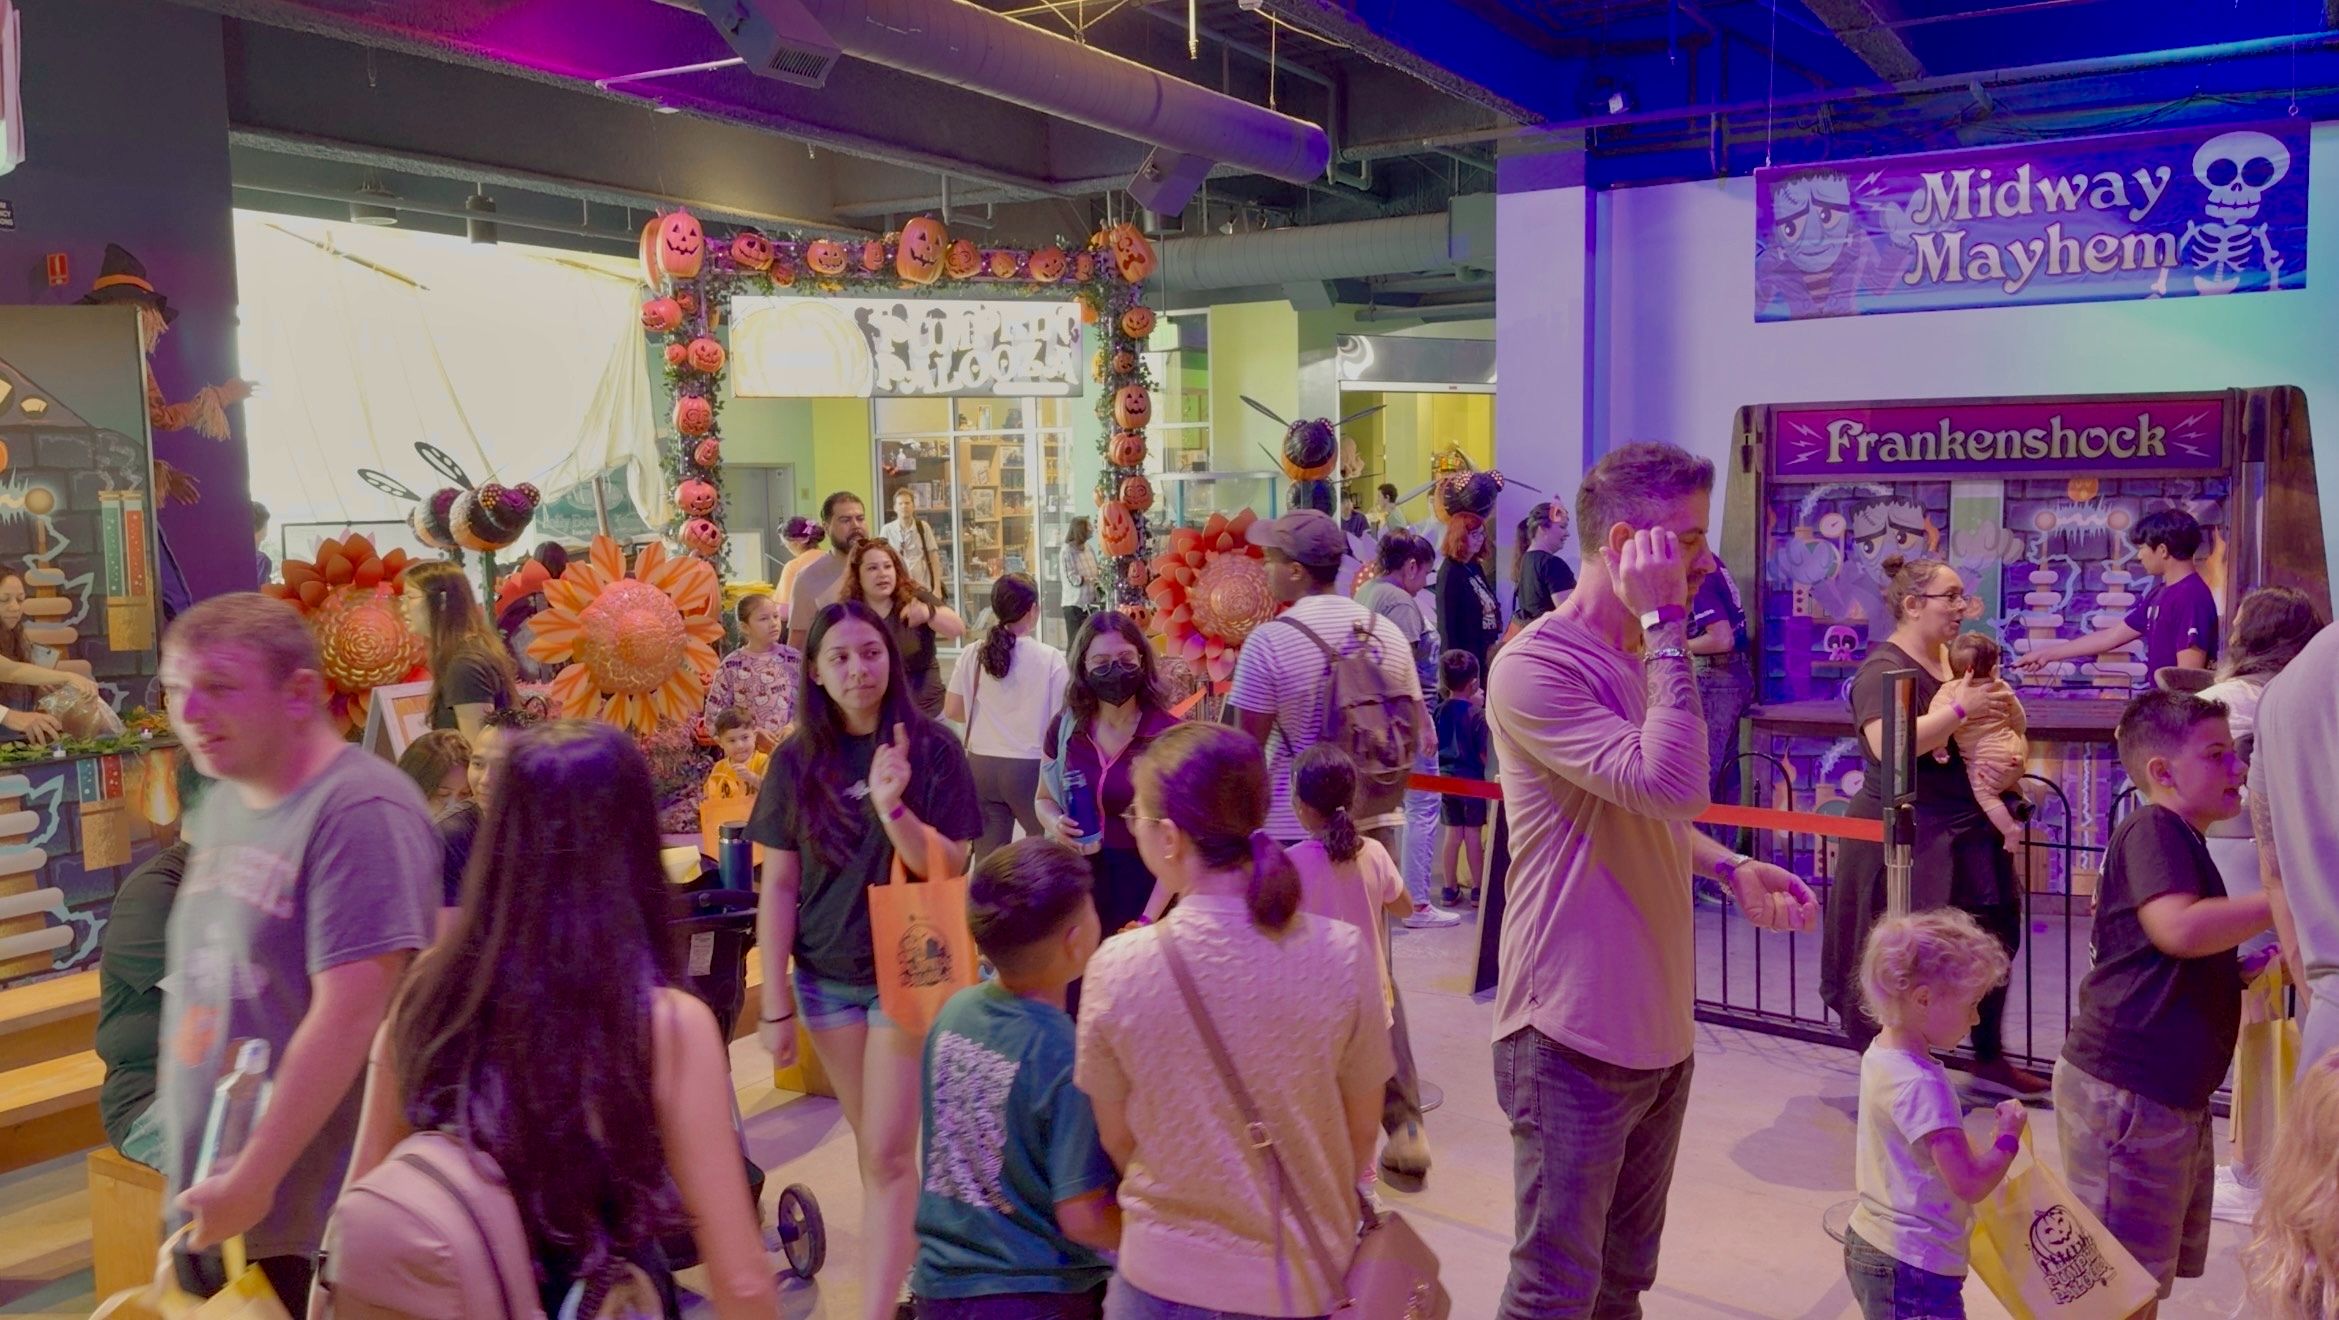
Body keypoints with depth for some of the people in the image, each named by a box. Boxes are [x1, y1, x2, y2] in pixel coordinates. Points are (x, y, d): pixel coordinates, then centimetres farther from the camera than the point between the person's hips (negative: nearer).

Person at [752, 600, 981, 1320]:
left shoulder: (930, 748, -9)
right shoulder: (797, 760, -3)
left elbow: (948, 869, -11)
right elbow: (778, 885, 0)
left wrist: (892, 806, -29)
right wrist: (775, 1003, -1)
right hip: (825, 977, 3)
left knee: (889, 1152, -5)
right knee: (872, 1144, 13)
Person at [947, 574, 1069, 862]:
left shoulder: (973, 656, 1)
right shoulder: (1051, 658, -10)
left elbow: (952, 710, 6)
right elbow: (1062, 719, -9)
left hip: (981, 765, 3)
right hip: (1029, 767, -3)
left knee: (988, 855, 8)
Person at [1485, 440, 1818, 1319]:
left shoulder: (1639, 660, 11)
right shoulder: (1535, 667, -19)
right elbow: (1671, 783, -29)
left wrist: (1729, 868, 5)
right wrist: (1666, 629, -23)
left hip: (1656, 1024, 9)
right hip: (1575, 1036, -9)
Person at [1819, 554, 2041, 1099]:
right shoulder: (1883, 669, -14)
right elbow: (1888, 745, -30)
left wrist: (2009, 762, 3)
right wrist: (1960, 710, -24)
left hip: (1968, 838, 8)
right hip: (1902, 842, -8)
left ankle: (1989, 1059, 29)